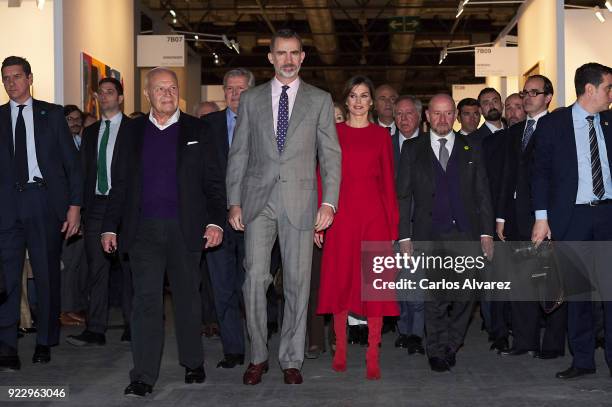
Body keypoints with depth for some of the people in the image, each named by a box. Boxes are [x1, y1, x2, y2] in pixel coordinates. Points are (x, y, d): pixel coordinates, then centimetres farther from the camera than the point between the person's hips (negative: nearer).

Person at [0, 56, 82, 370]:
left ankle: (45, 342, 18)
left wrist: (74, 205, -1)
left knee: (47, 274, 6)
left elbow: (71, 162, 7)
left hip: (45, 202, 0)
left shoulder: (52, 114, 9)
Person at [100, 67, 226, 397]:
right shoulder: (132, 132, 10)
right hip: (143, 230, 1)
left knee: (188, 298, 10)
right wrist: (110, 226, 5)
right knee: (146, 301, -4)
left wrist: (216, 221, -9)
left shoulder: (196, 130, 6)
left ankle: (193, 363, 26)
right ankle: (143, 377, -3)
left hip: (186, 229, 0)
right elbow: (120, 184, 11)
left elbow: (213, 181, 3)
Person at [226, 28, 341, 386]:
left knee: (298, 282, 2)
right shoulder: (251, 99, 11)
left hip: (300, 202, -1)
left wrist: (329, 202, -6)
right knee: (255, 279, -3)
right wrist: (234, 202, 1)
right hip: (258, 201, 1)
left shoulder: (320, 100, 7)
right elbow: (238, 153, 10)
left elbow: (331, 154, 4)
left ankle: (292, 360, 14)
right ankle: (258, 356, 12)